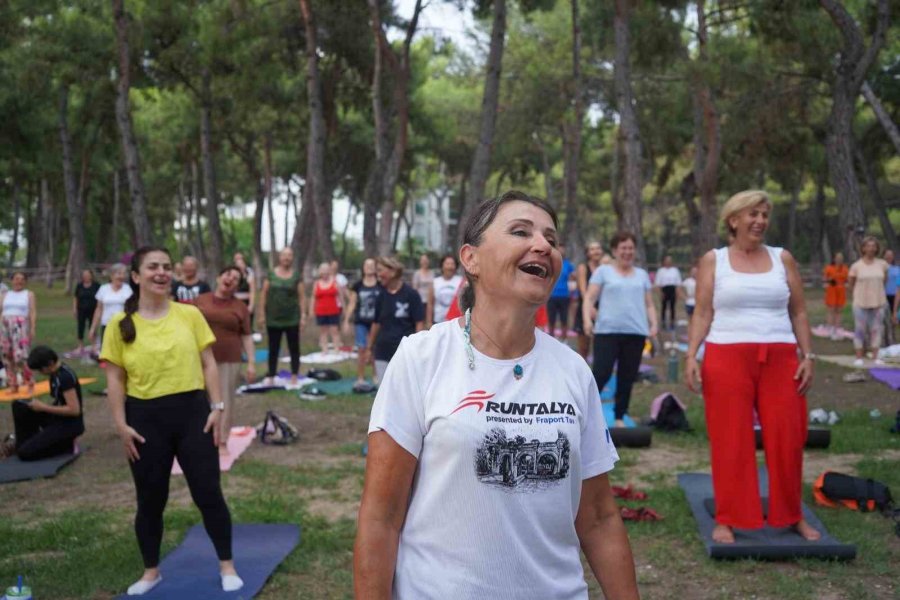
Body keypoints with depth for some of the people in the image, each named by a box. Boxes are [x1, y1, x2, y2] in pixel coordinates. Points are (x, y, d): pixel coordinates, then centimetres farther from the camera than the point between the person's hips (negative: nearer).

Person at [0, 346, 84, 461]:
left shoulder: (65, 377, -23)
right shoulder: (56, 373, 6)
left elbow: (74, 410, -25)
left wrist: (43, 407, -19)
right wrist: (41, 406, 2)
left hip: (70, 425, -9)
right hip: (58, 418, 9)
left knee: (25, 453, -17)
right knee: (19, 406, 1)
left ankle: (67, 445, 0)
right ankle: (22, 444, 10)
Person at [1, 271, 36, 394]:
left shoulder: (29, 294, 9)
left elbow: (33, 313, 1)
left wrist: (33, 329, -10)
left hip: (20, 327, -4)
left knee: (21, 356, -15)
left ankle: (30, 384, -4)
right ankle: (13, 385, 10)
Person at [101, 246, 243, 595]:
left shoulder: (190, 315, 1)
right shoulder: (121, 325, -2)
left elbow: (208, 364, 5)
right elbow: (115, 378, 0)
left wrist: (217, 407, -2)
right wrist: (121, 424, -6)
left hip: (192, 412, 1)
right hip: (146, 418, 0)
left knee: (209, 493, 5)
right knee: (150, 500, 11)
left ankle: (226, 566, 21)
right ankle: (151, 571, 29)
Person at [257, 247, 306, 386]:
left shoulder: (296, 275, 2)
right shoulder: (271, 274, 2)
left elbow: (302, 297, 1)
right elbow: (263, 295, 3)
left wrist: (303, 315, -5)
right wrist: (261, 314, -2)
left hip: (292, 319, 0)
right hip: (273, 319, 0)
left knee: (294, 348, 4)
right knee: (273, 349, 7)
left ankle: (294, 377, 11)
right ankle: (270, 377, 13)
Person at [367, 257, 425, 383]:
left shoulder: (411, 295, -8)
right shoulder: (382, 296, 7)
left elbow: (419, 324, -7)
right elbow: (376, 323, 14)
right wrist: (369, 348, 15)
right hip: (383, 353, 5)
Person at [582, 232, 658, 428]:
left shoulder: (642, 275, 18)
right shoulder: (603, 271, 6)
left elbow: (649, 304, 18)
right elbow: (589, 298, 0)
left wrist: (653, 324, 2)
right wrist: (587, 319, -16)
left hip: (636, 333, 4)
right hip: (607, 331, -4)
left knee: (627, 378, 6)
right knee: (601, 374, -10)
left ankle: (620, 418, 16)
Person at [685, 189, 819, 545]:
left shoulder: (783, 259, 11)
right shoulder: (713, 261, 5)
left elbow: (798, 313, 12)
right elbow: (702, 314, 2)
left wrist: (808, 355, 3)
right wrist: (691, 356, -8)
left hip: (780, 359, 2)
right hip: (727, 359, -2)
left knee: (787, 438, 4)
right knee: (730, 441, 1)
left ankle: (793, 516, 21)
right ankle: (727, 519, 11)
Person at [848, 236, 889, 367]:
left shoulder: (882, 265, 2)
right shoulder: (856, 266, -5)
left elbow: (884, 280, 16)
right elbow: (850, 283, 4)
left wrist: (876, 291, 13)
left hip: (878, 302, 2)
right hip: (861, 303, -2)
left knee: (876, 329, 5)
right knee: (860, 330, -1)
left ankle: (875, 357, 10)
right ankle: (859, 357, 4)